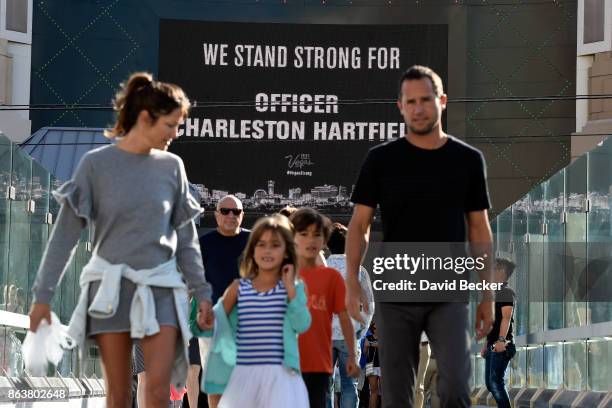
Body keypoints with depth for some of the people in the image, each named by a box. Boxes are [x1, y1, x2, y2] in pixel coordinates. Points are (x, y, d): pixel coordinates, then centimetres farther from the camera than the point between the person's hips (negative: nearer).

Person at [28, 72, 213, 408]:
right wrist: (43, 294, -4)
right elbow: (66, 233, -1)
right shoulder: (96, 164, -3)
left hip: (160, 288, 1)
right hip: (110, 288, -1)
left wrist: (200, 291, 8)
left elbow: (186, 237, 12)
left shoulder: (171, 166, 5)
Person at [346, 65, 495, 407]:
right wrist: (353, 280, -11)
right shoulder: (382, 160, 3)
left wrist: (487, 294, 5)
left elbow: (479, 229, 10)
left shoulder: (467, 160, 6)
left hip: (449, 296, 0)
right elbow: (360, 225, 2)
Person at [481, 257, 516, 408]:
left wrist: (501, 340, -34)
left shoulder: (506, 292, -8)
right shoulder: (497, 293, 22)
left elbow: (506, 317, -22)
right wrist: (487, 345, 26)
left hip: (502, 346, -10)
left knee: (495, 382, -17)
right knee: (490, 383, 11)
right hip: (493, 346, 10)